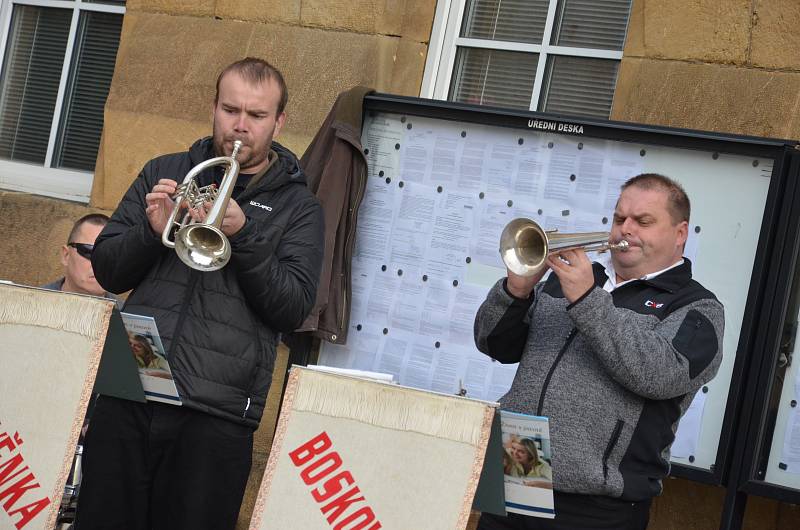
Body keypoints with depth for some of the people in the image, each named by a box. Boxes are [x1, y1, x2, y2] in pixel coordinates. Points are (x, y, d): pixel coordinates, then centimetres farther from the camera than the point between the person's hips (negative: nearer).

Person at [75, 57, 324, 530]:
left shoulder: (299, 207, 7)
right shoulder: (164, 173, 14)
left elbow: (292, 310, -5)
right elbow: (107, 271, 10)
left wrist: (244, 235, -17)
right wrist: (152, 231, -10)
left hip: (215, 417, -2)